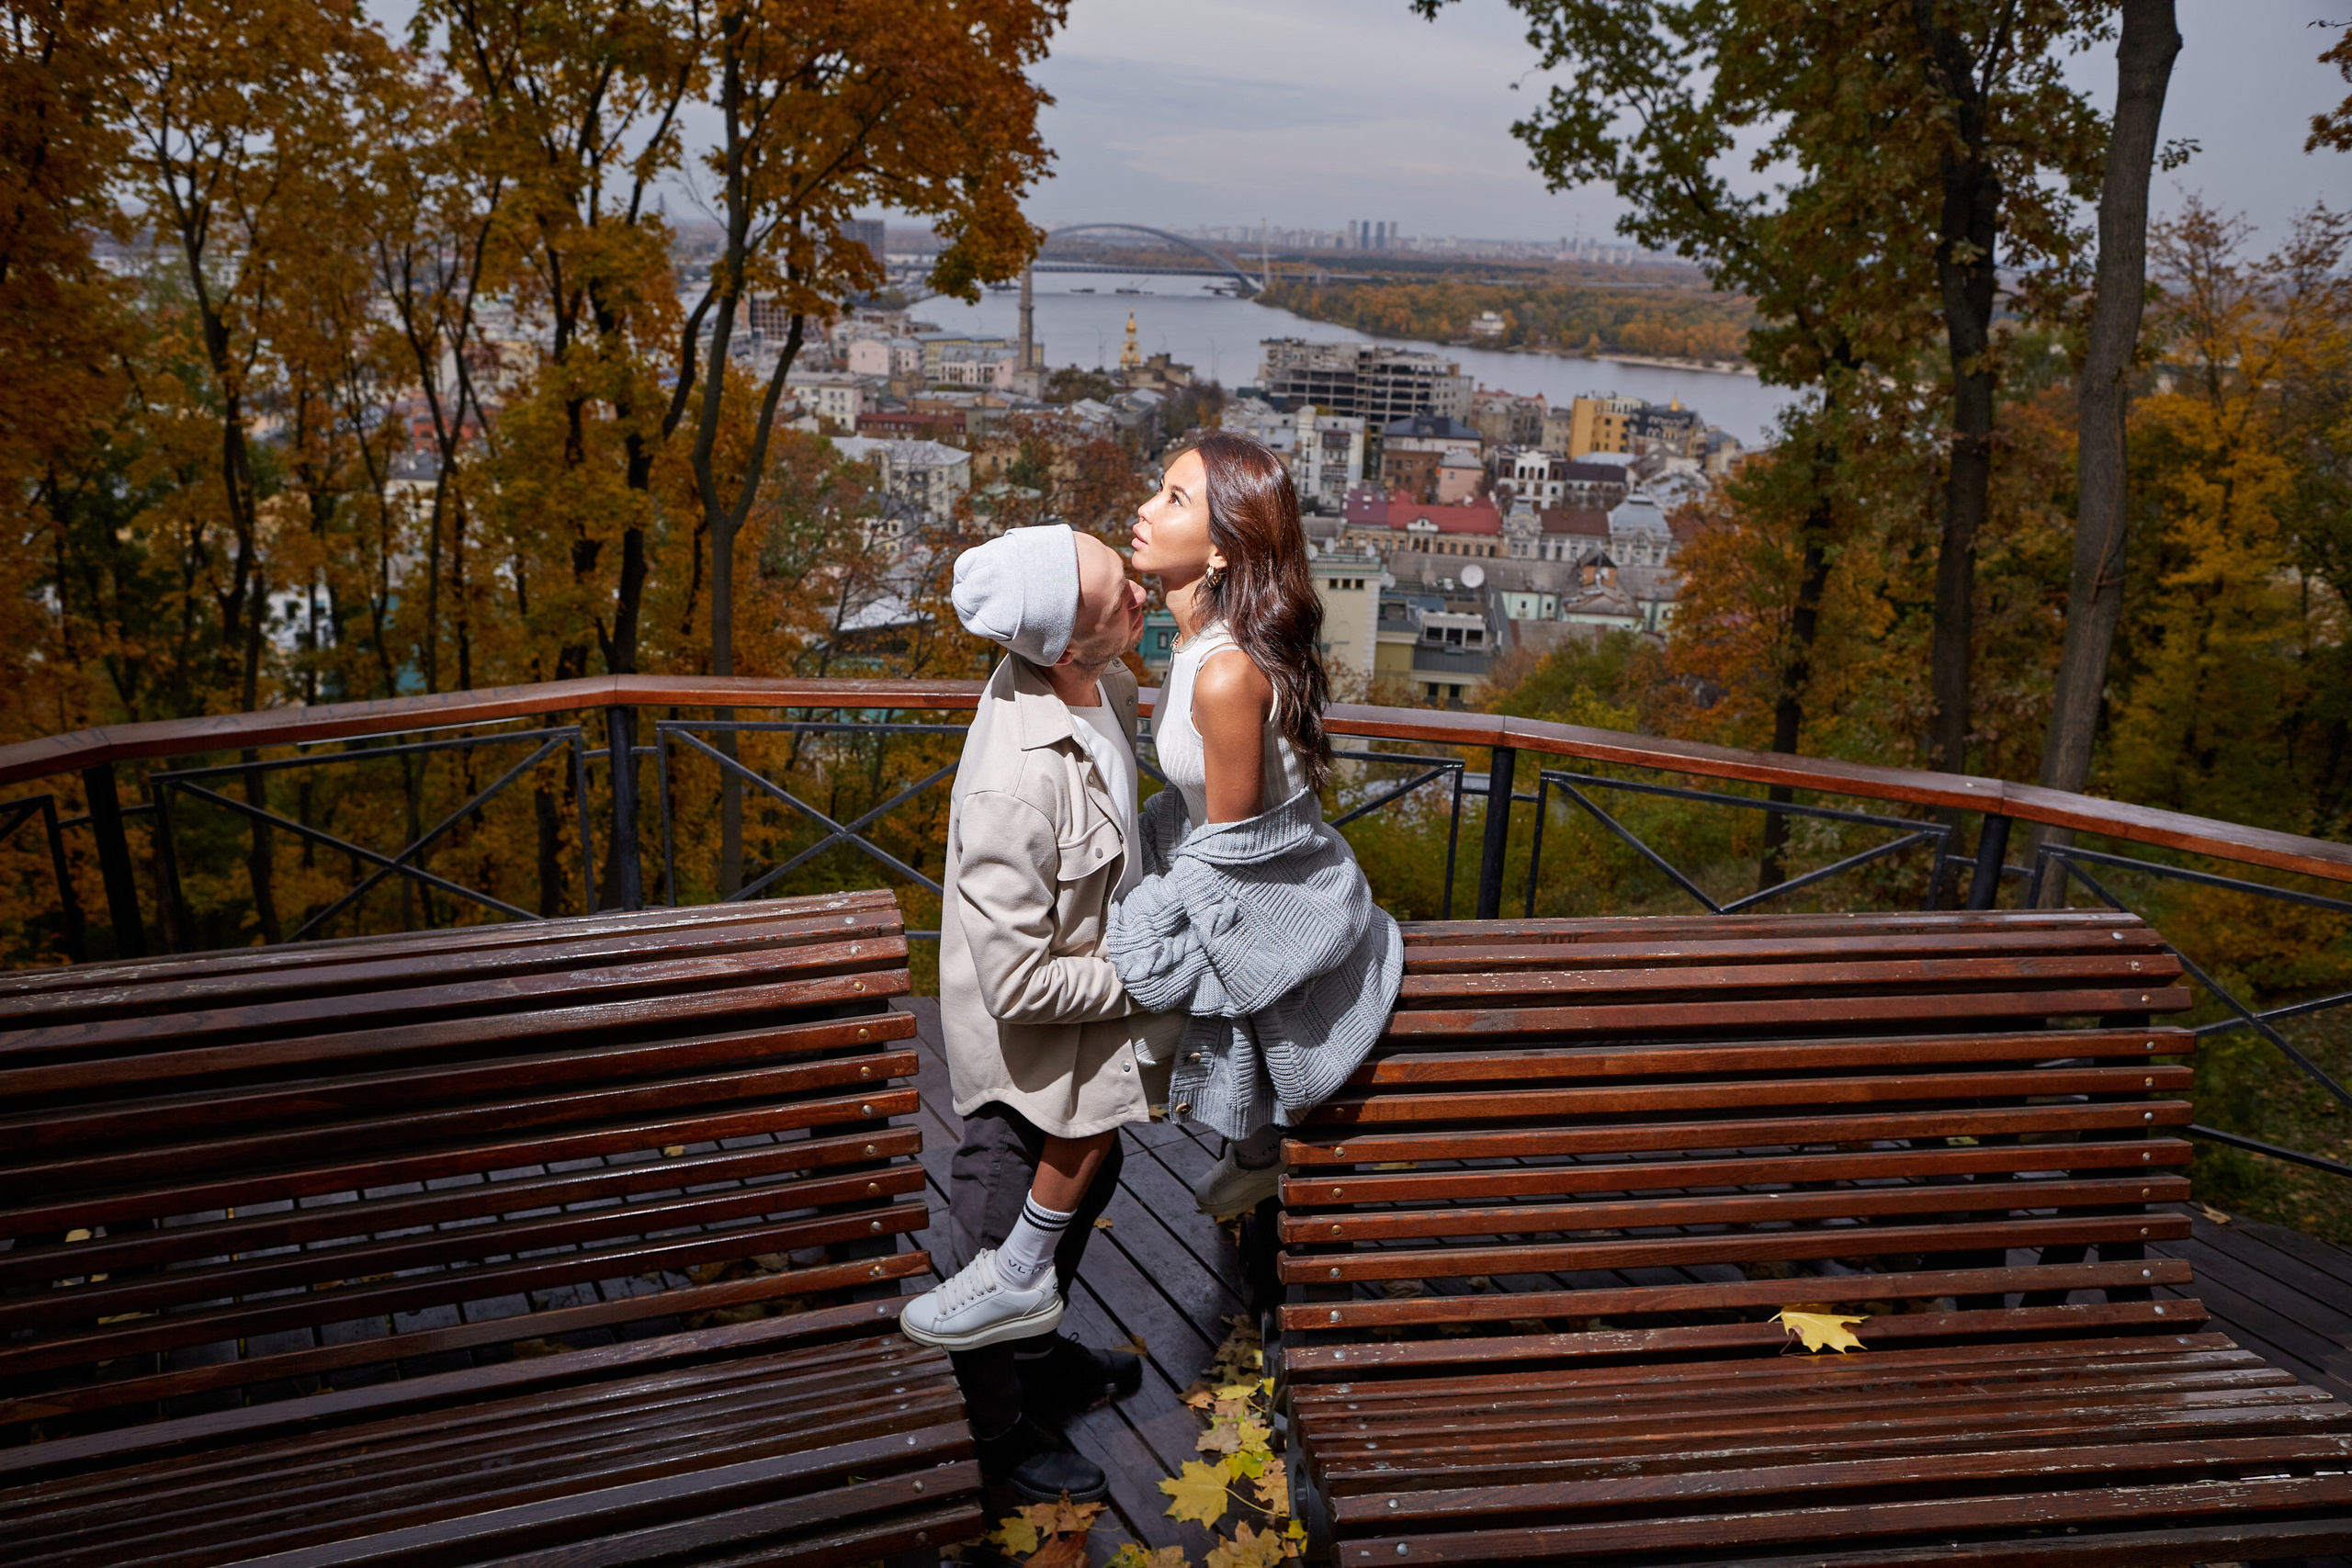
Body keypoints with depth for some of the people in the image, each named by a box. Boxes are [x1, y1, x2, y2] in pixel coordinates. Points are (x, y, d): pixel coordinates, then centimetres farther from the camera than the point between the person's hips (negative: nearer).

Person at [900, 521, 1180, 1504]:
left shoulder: (1097, 684, -14)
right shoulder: (1015, 786, -39)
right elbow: (1021, 983, -33)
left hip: (1080, 977, 9)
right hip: (1023, 1044, -9)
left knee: (1085, 1177, 29)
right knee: (1014, 1229, 14)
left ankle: (1037, 1349, 57)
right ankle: (999, 1433, 41)